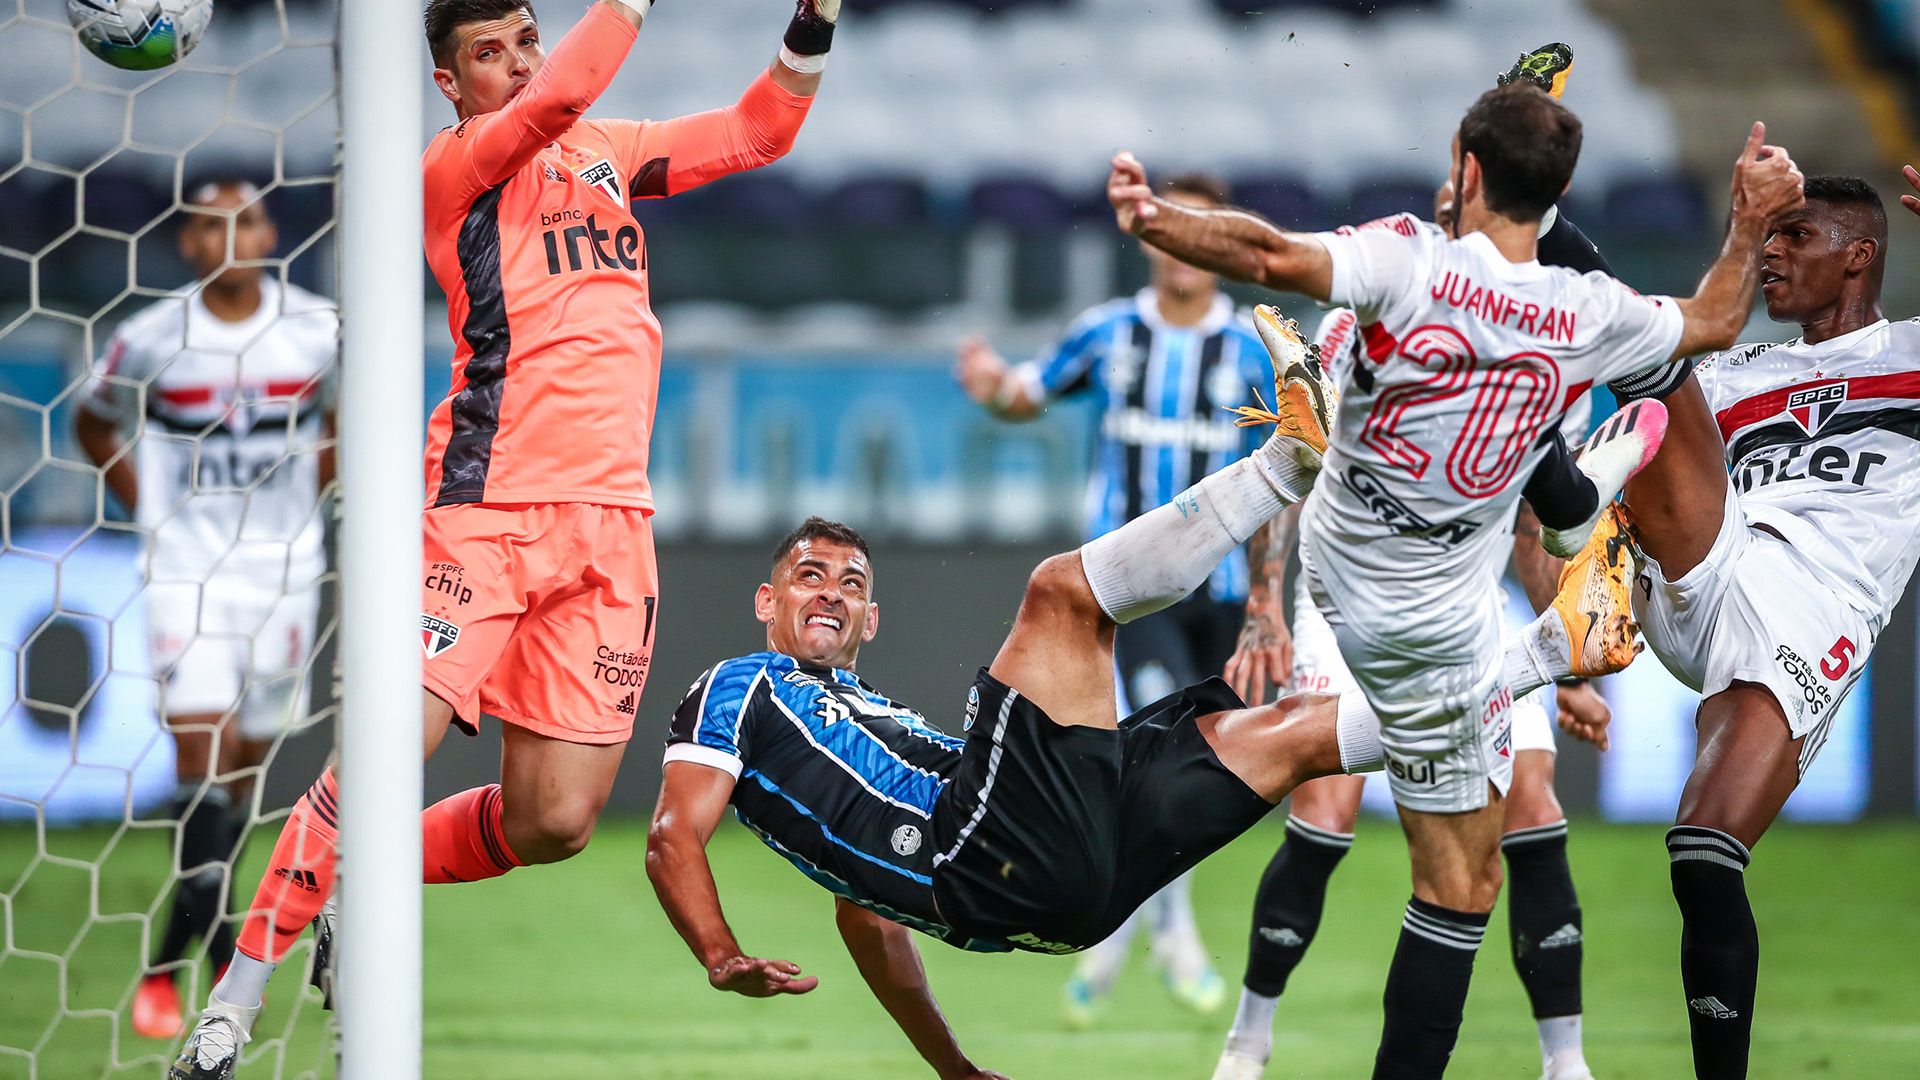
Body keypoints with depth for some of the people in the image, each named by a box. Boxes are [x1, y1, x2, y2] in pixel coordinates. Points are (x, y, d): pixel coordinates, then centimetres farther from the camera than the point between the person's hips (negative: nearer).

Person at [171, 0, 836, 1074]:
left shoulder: (609, 151, 20)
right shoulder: (449, 167, 0)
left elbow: (759, 130, 24)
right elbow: (553, 99, -18)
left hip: (611, 523, 6)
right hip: (486, 506, -5)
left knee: (554, 823, -3)